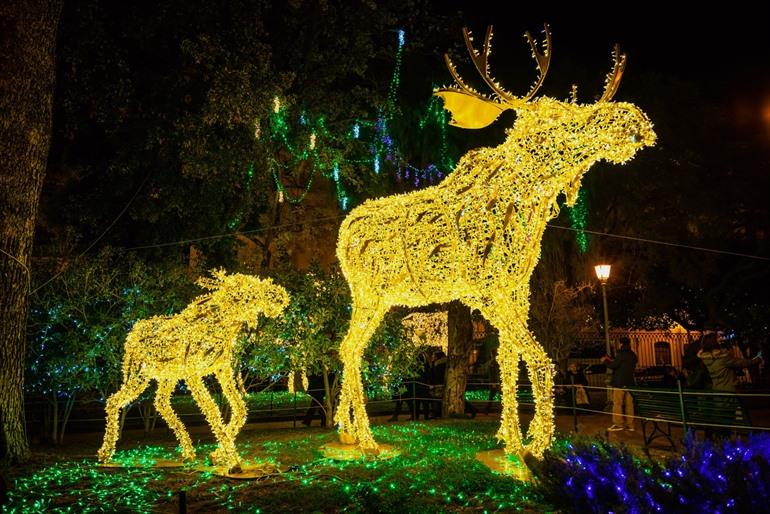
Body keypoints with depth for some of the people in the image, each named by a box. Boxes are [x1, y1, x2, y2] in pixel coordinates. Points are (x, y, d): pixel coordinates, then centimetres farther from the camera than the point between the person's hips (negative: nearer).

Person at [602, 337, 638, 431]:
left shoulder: (621, 354, -13)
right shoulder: (633, 355, 13)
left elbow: (613, 366, -13)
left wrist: (605, 360, 5)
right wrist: (611, 360, 26)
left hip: (620, 383, -8)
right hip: (629, 382, 8)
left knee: (617, 403, -3)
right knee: (629, 403, 8)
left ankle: (618, 424, -4)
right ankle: (630, 424, 9)